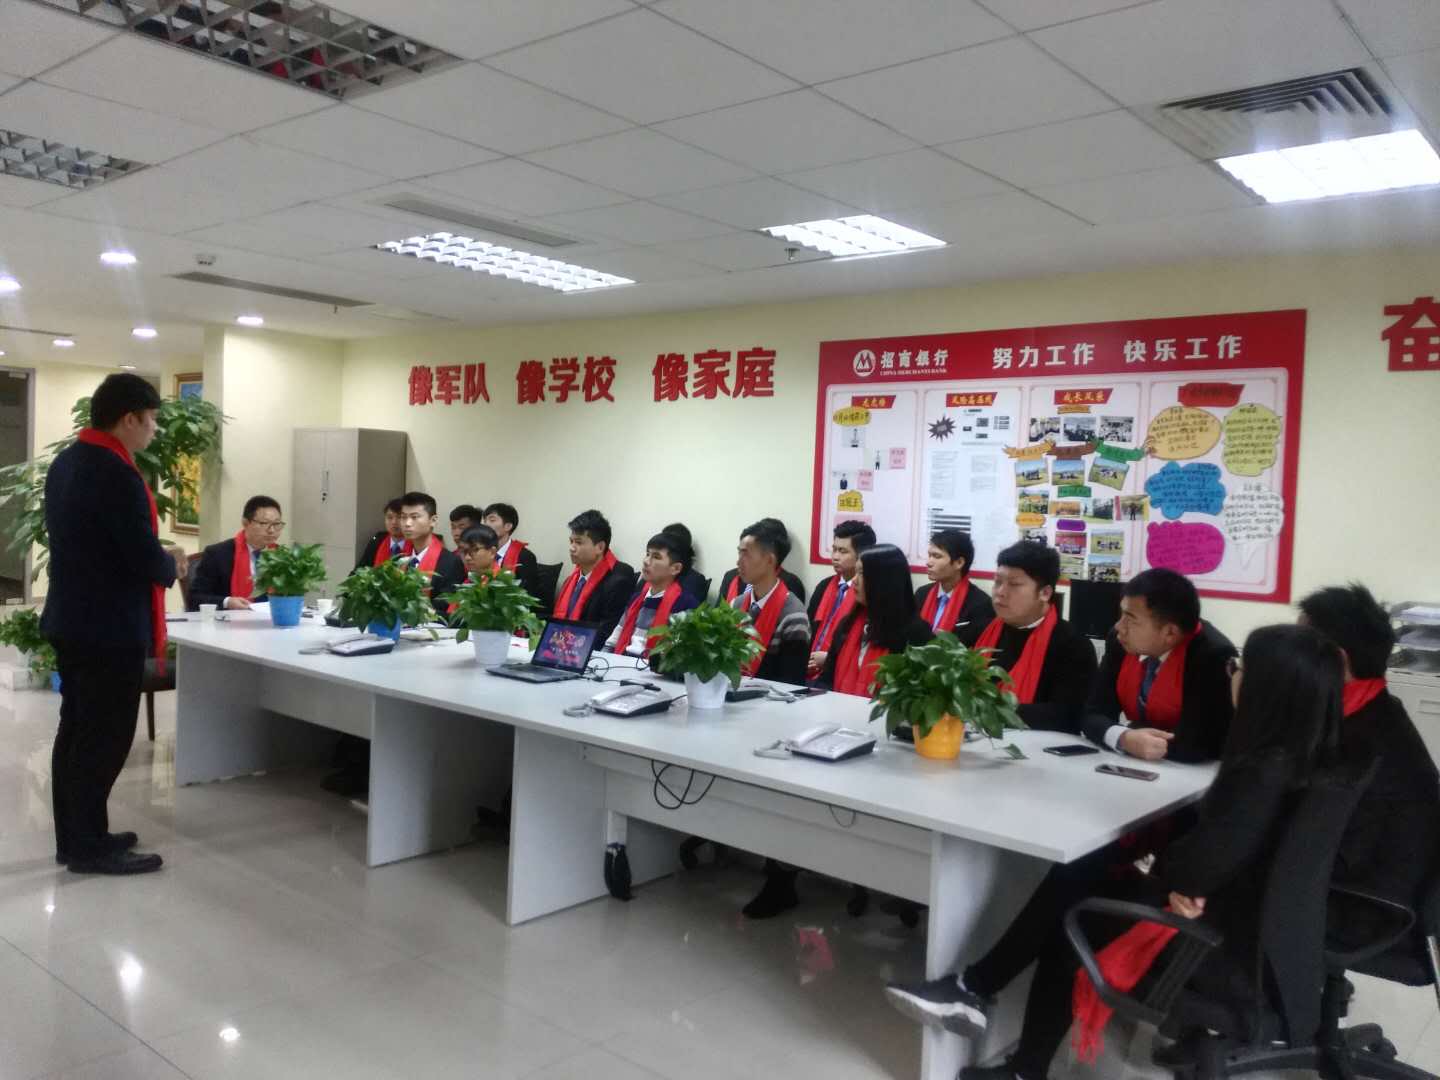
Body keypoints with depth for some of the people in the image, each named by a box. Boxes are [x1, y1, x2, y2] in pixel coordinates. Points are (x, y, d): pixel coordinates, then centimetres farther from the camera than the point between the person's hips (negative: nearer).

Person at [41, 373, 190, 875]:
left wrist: (155, 556, 15)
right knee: (104, 737, 0)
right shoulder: (116, 474, -21)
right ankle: (89, 848, 9)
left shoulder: (64, 462, 9)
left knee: (76, 730, 16)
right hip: (109, 627, -10)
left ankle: (73, 836, 26)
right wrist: (173, 564, -1)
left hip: (71, 619, 10)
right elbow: (146, 559, -22)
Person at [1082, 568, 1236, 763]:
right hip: (1137, 765, 4)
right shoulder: (1120, 640, -7)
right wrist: (1124, 738, -24)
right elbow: (1095, 714, -5)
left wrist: (1129, 739, -16)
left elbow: (1200, 744, -22)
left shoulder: (1214, 656, -21)